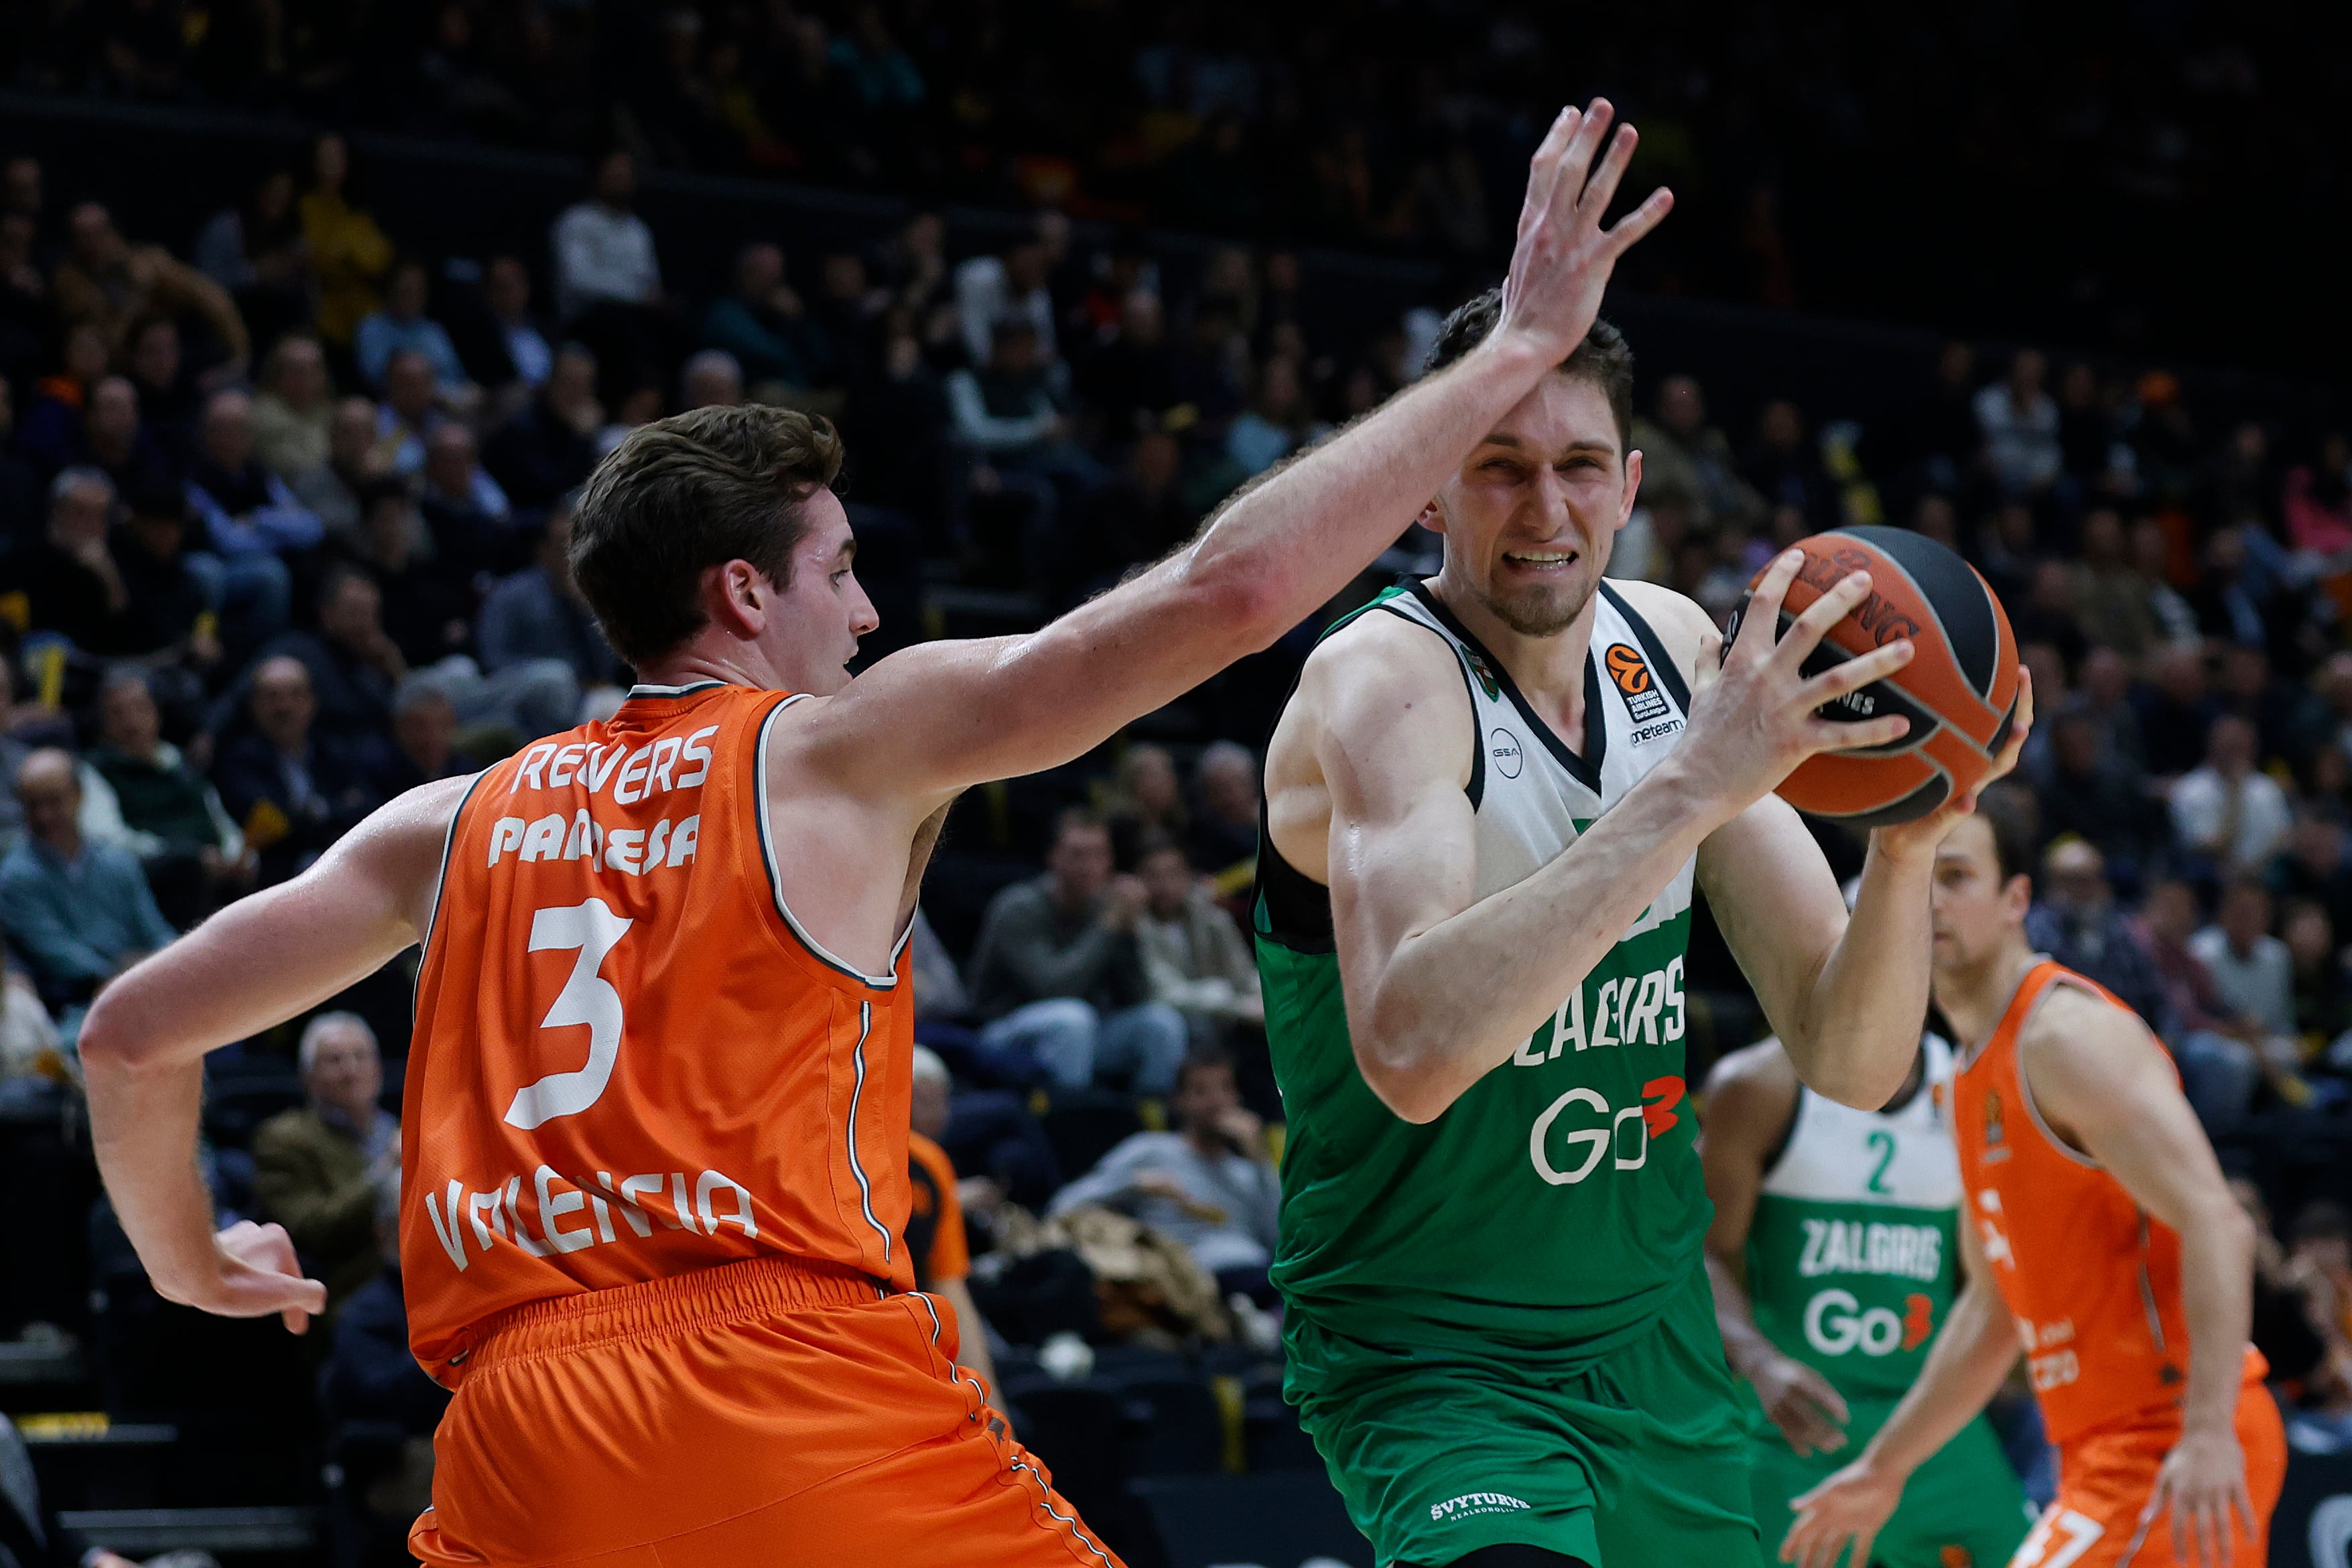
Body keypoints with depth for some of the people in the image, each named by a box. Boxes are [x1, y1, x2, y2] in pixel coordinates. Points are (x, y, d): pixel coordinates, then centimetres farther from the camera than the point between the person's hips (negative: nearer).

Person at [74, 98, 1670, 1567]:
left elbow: (132, 1030, 22)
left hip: (523, 1436, 4)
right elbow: (1229, 591, -1)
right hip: (800, 1387, -4)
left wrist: (188, 1256, 41)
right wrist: (1517, 352, 6)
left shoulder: (456, 823, 18)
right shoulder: (845, 746, 6)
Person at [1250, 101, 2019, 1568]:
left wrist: (1909, 839, -18)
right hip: (1434, 1353, -7)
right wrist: (1690, 788, -38)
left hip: (1656, 1334, 7)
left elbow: (1853, 1061, 1)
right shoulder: (1381, 685, -19)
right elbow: (1411, 1051, -37)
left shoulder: (1675, 654, 2)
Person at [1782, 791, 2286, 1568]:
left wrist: (2209, 1432, -33)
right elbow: (1993, 1307, 26)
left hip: (2174, 1450, -10)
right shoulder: (1974, 1073, 18)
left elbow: (2216, 1225, -23)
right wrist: (1884, 1467, 26)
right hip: (2109, 1445, 10)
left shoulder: (2067, 1032, -13)